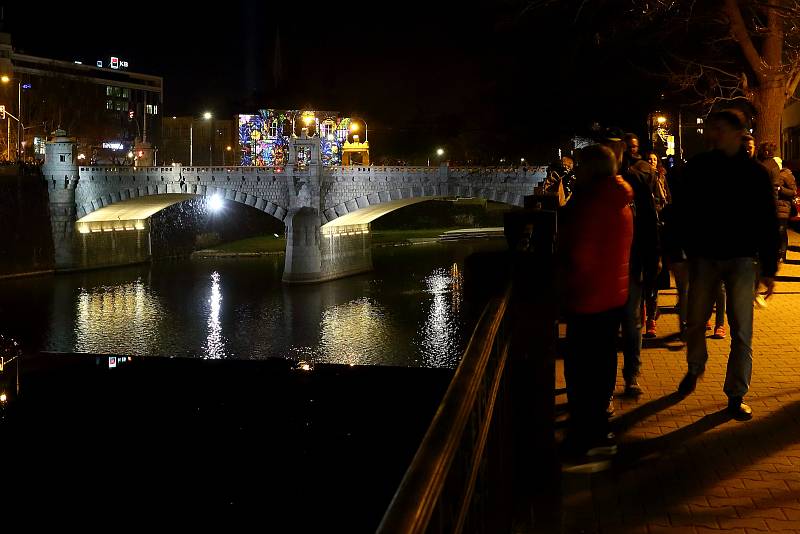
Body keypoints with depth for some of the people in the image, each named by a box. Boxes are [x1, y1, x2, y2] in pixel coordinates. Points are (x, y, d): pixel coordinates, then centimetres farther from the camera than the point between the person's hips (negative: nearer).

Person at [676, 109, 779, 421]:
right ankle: (694, 369, 36)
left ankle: (736, 395, 10)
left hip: (741, 259, -1)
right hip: (704, 257, 1)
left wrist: (768, 268, -1)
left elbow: (767, 223, 0)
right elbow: (683, 210, 2)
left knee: (741, 331, 0)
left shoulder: (755, 172, -1)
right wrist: (689, 246, -9)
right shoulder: (698, 167, 1)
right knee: (695, 322, 10)